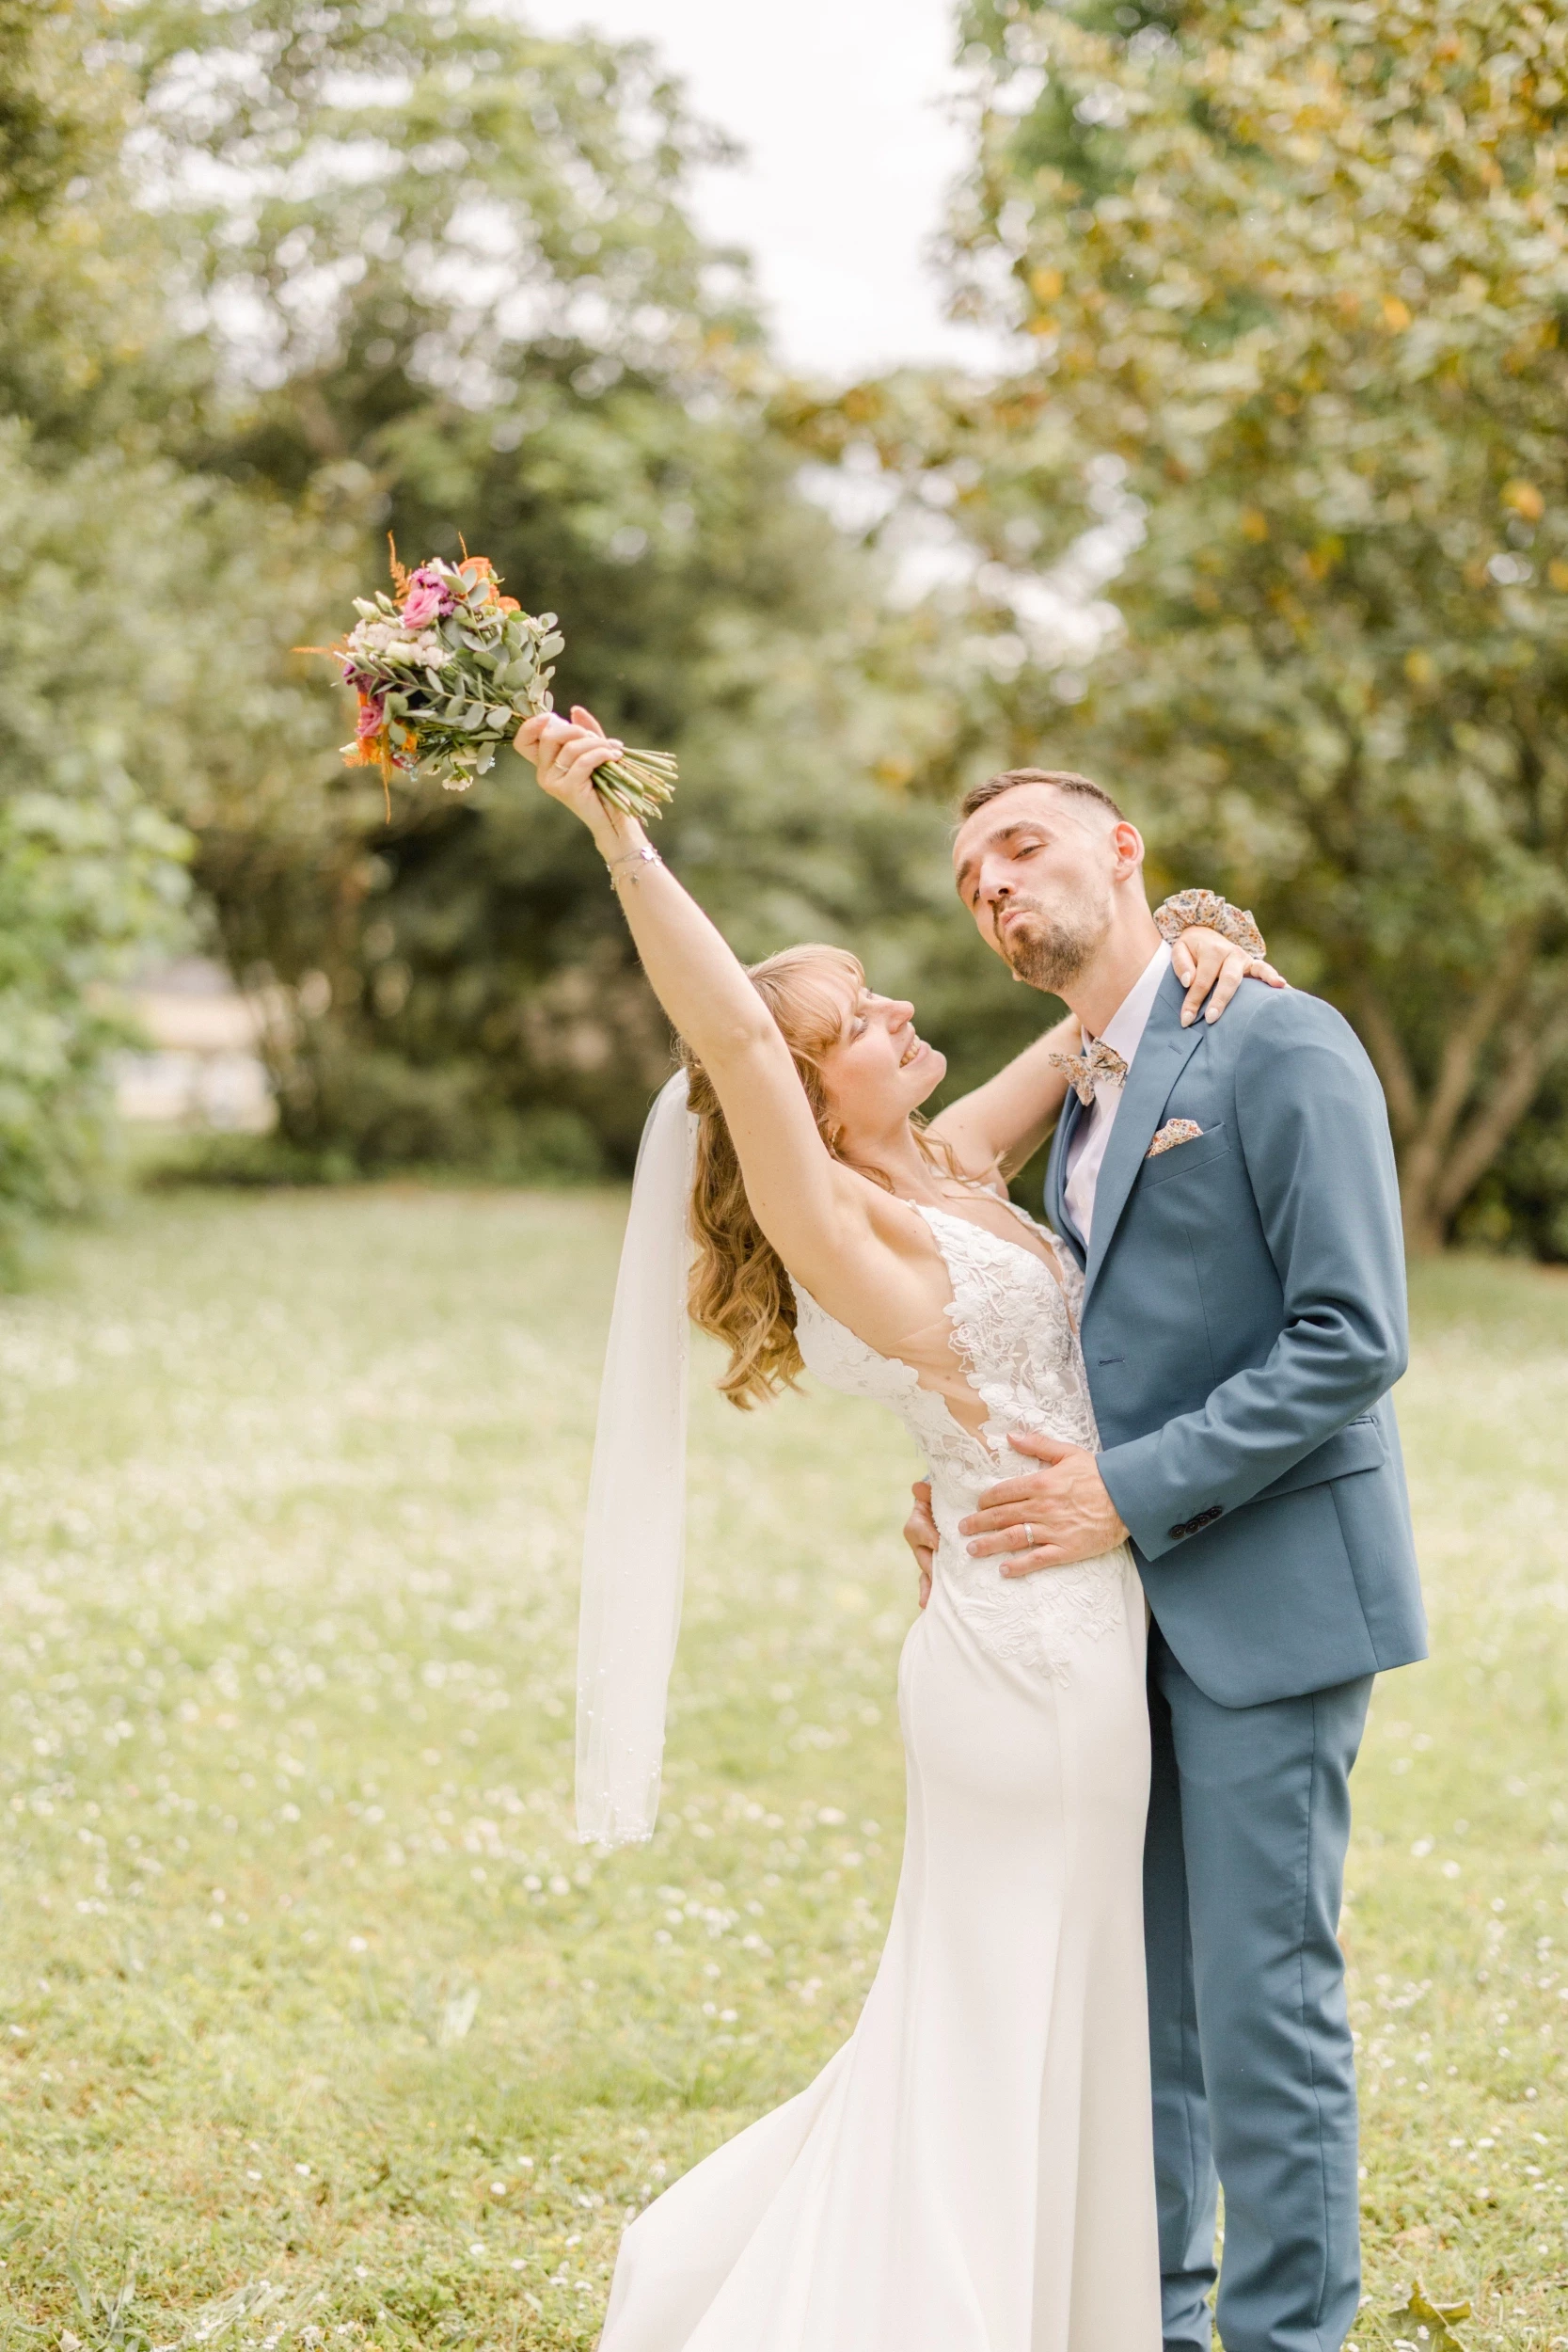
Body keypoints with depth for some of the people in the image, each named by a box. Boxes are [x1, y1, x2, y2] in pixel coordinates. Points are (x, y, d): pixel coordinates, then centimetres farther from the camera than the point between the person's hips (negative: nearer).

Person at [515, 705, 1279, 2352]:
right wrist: (617, 834, -40)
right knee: (1001, 2031, 2)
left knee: (1041, 2018, 20)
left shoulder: (955, 1165, 8)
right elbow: (730, 1032, -31)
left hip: (1084, 1631, 9)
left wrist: (1190, 951, -3)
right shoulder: (837, 1220, -15)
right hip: (1034, 1648, -9)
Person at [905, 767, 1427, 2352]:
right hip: (1130, 1605, 8)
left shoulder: (1280, 1047, -11)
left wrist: (1134, 1494, -19)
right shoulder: (1083, 1099, 16)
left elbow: (1353, 1340, -17)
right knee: (1132, 1994, 14)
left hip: (1267, 1596, -8)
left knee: (1262, 1996, -3)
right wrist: (981, 1486, 3)